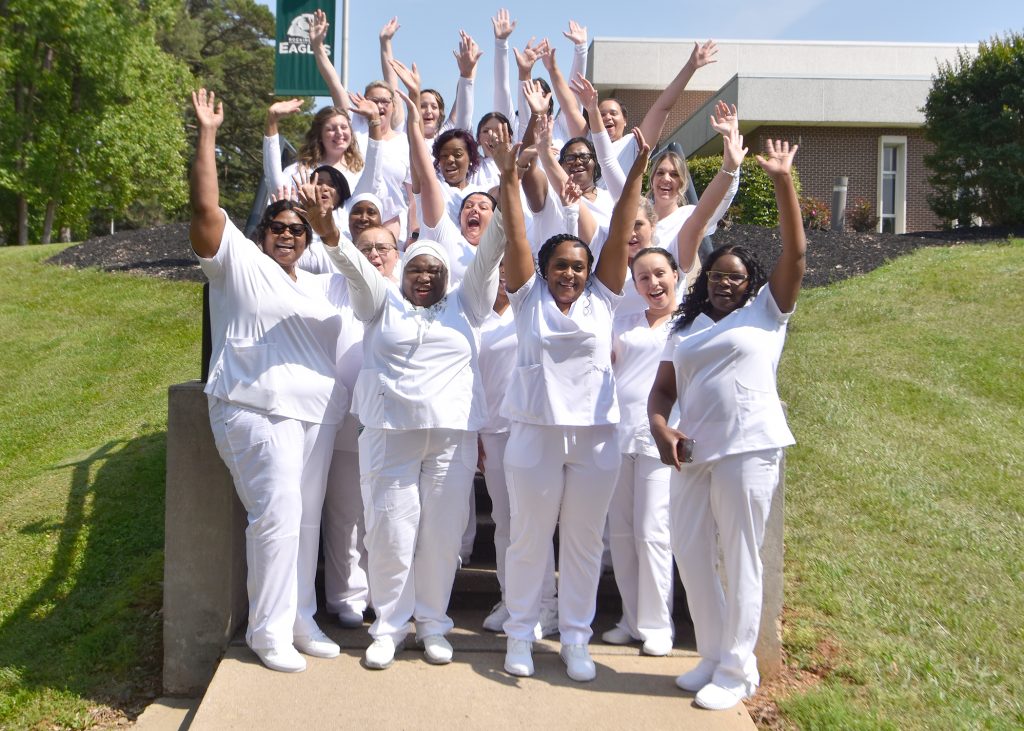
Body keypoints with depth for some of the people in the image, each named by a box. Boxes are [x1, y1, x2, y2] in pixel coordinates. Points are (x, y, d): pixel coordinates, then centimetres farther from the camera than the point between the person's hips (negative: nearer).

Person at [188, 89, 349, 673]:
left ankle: (300, 617, 18)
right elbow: (206, 208, -8)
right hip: (258, 410, -6)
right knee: (278, 514, -14)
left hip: (316, 413, 6)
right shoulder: (238, 263, 3)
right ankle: (268, 629, -4)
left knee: (307, 517, 7)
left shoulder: (320, 285, 22)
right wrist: (208, 134, -8)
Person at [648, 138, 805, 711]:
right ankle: (713, 657, 23)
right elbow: (664, 389, 16)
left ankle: (738, 670, 10)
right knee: (691, 554, 7)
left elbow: (796, 254, -3)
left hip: (748, 449, -5)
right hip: (694, 452, 5)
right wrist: (660, 428, -5)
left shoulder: (766, 312, 7)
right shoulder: (686, 329, 20)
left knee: (739, 559, -2)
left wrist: (784, 182, -10)